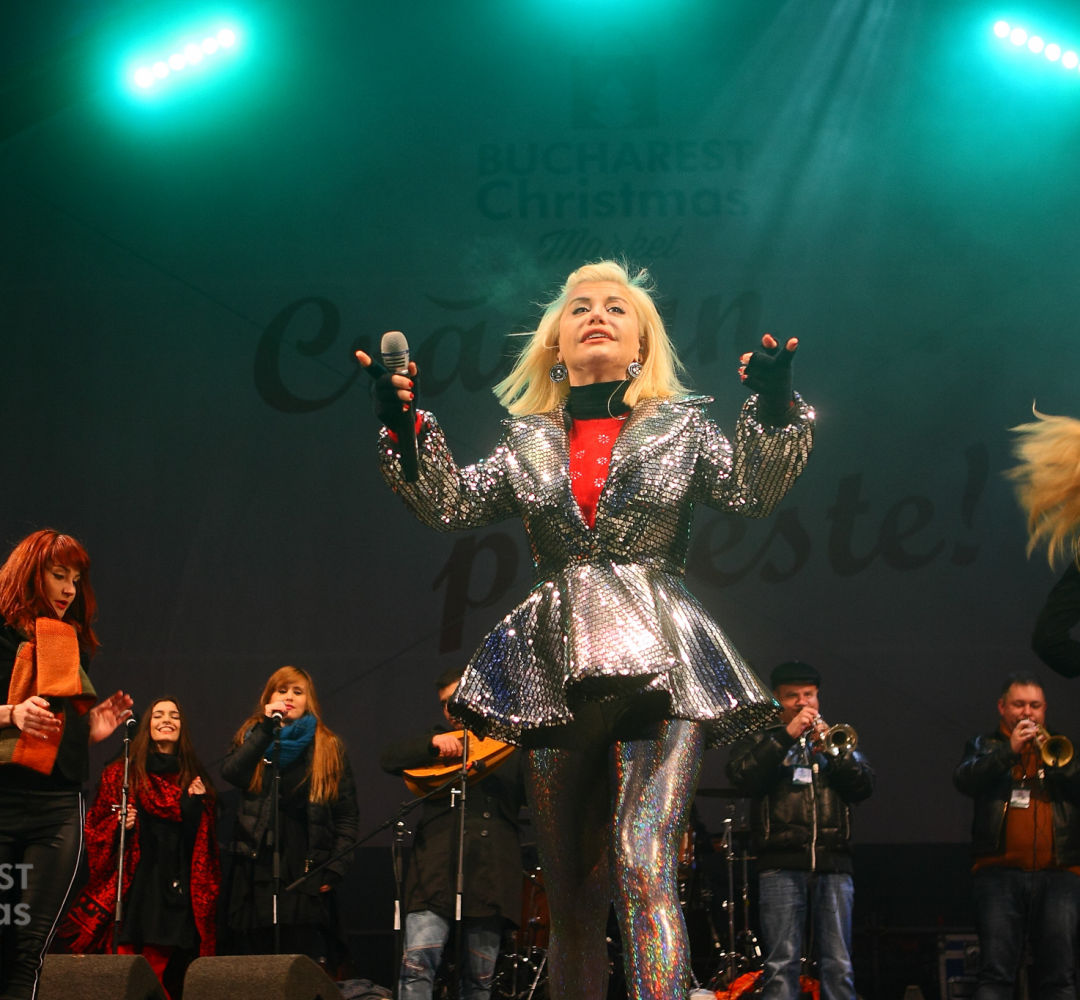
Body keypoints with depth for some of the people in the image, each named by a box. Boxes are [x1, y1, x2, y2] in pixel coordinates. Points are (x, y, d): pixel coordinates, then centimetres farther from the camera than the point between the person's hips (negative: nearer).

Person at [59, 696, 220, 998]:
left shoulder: (195, 778, 16)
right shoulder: (121, 773, 10)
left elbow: (206, 842, 18)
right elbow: (95, 828, 10)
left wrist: (199, 804, 2)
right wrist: (118, 824, -10)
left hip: (179, 892, 2)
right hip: (134, 891, -2)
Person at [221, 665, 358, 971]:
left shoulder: (329, 747, 11)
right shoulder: (251, 738, 15)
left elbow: (348, 814, 7)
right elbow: (231, 774, -7)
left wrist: (336, 866, -4)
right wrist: (267, 728, -10)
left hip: (306, 873, -2)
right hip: (255, 872, 2)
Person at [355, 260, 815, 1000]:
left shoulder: (681, 427, 11)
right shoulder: (530, 441, 16)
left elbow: (753, 491, -4)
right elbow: (453, 506, 5)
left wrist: (773, 405, -20)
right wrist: (405, 426, -8)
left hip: (659, 667, -3)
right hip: (558, 678, 3)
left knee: (643, 864, -20)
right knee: (572, 894, 7)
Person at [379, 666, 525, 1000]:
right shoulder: (439, 742, 19)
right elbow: (390, 759, 3)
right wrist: (433, 743, -13)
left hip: (491, 873, 1)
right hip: (438, 871, -1)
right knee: (418, 962, -18)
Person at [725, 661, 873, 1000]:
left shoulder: (836, 740, 23)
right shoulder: (761, 740, 16)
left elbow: (864, 787, 9)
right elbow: (741, 776, -5)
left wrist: (833, 751, -6)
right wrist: (787, 735, -8)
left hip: (833, 865, 2)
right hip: (783, 866, -2)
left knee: (838, 965, -4)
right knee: (782, 962, -10)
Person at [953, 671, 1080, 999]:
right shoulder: (985, 745, 18)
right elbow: (964, 780, -3)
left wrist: (1053, 758, -11)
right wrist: (1009, 750, -13)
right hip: (1001, 873, -1)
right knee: (996, 973, -11)